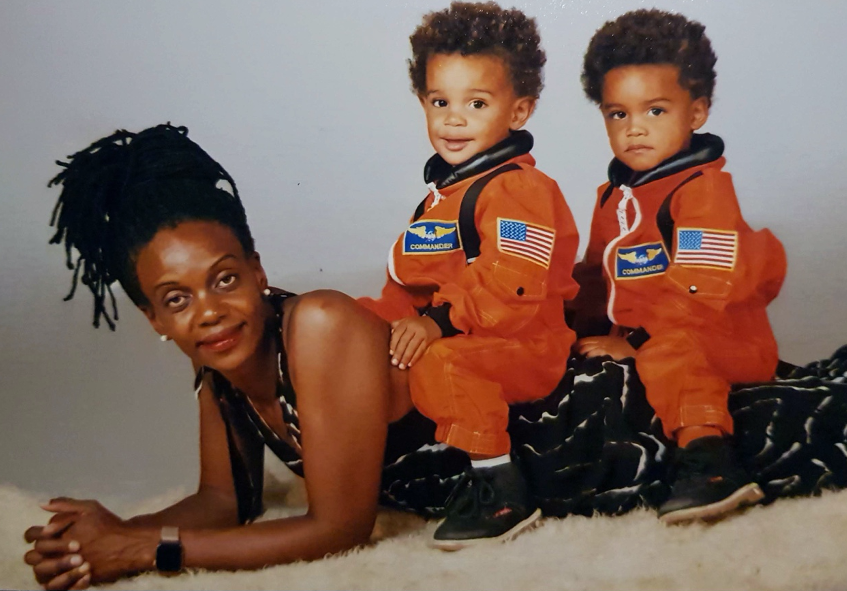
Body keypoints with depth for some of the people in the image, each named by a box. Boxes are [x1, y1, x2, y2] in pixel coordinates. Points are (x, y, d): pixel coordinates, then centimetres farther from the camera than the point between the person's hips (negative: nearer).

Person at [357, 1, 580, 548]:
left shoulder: (517, 189, -14)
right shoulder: (443, 193, 18)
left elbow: (512, 286, -26)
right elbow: (413, 278, 23)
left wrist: (440, 320, -28)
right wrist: (392, 314, 5)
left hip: (524, 346, -10)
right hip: (454, 337, 10)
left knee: (442, 362, -36)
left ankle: (502, 490, -28)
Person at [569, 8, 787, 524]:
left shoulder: (702, 189, -15)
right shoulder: (615, 193, 15)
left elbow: (701, 290, -23)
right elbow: (598, 273, 23)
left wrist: (636, 341, -22)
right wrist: (593, 330, 7)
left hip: (722, 341, -10)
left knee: (668, 349, -40)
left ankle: (706, 456, -54)